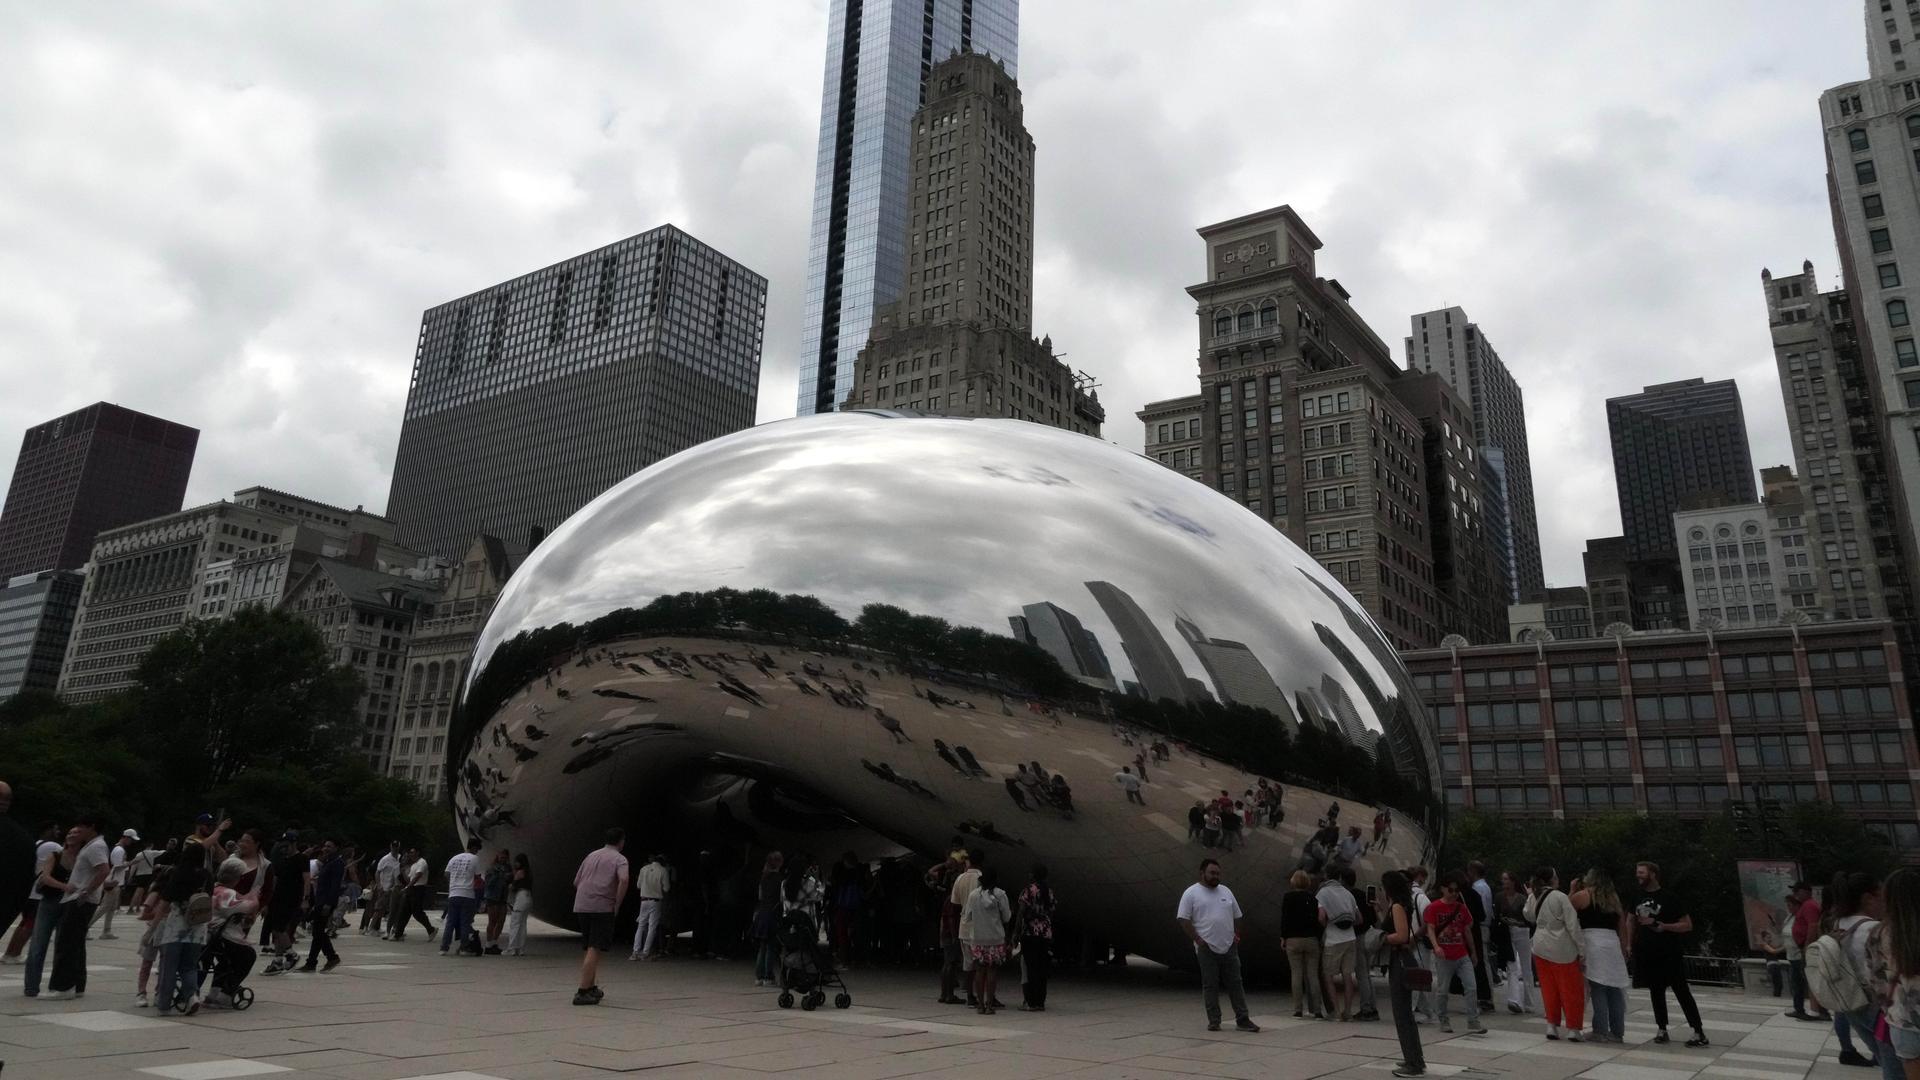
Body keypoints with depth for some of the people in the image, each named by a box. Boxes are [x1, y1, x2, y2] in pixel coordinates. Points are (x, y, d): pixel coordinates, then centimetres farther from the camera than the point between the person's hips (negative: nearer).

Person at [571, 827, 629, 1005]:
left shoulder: (591, 855, 19)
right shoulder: (619, 859, -1)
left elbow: (576, 882, 22)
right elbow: (623, 880, -19)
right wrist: (617, 904, -10)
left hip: (581, 907, 7)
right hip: (602, 908, -7)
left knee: (590, 949, 18)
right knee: (594, 950, -6)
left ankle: (592, 988, 25)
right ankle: (583, 992, -11)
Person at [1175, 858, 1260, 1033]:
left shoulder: (1226, 891, 12)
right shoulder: (1191, 893, -4)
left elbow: (1236, 916, 19)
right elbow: (1184, 920, -8)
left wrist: (1236, 935, 6)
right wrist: (1197, 939, -12)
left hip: (1229, 947, 5)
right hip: (1206, 949, -4)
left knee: (1235, 984, 6)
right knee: (1210, 986, 2)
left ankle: (1242, 1020, 10)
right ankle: (1214, 1021, 9)